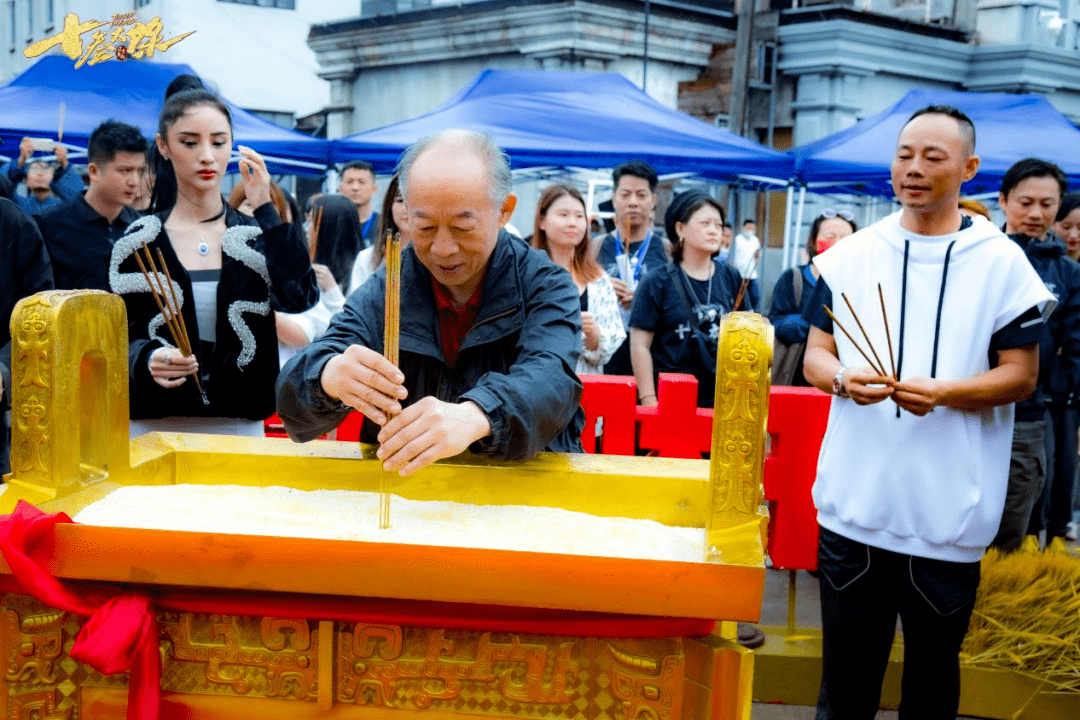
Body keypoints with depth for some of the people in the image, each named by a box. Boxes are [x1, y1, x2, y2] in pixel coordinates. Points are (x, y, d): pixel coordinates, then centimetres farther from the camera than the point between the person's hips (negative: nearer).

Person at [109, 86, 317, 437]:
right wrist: (146, 359, -20)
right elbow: (119, 338, 2)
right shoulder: (139, 243, 3)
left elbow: (299, 297, -15)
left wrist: (265, 209, -12)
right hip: (155, 423, 0)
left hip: (241, 425, 1)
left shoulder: (257, 235, 4)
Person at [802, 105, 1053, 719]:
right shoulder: (851, 255, 7)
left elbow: (1021, 373, -1)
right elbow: (816, 353, 9)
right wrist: (843, 379, -14)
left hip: (949, 515, -1)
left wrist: (943, 393, -20)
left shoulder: (1002, 263, -1)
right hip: (854, 506, 2)